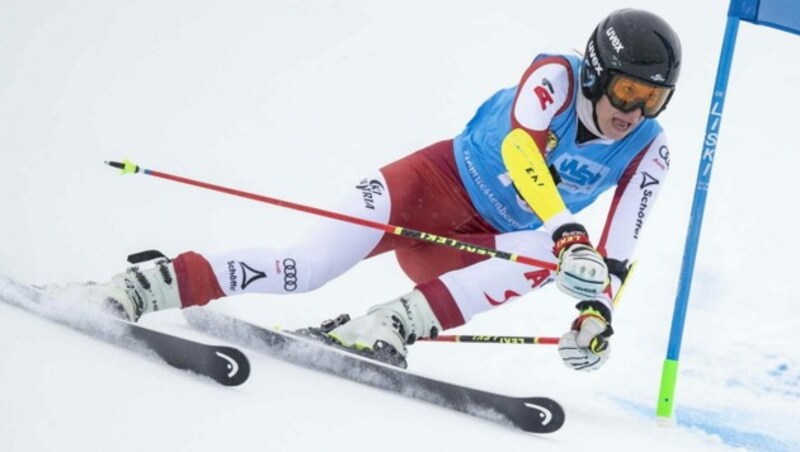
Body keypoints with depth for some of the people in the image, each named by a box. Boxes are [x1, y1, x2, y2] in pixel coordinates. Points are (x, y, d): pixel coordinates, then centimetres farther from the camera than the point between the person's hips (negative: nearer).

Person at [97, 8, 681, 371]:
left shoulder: (648, 151, -7)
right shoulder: (556, 76, -18)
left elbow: (616, 254, -9)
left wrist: (599, 308, -28)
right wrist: (569, 235, -49)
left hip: (482, 250, 3)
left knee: (548, 257, -32)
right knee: (305, 267, -26)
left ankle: (389, 326, -37)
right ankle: (150, 283, -17)